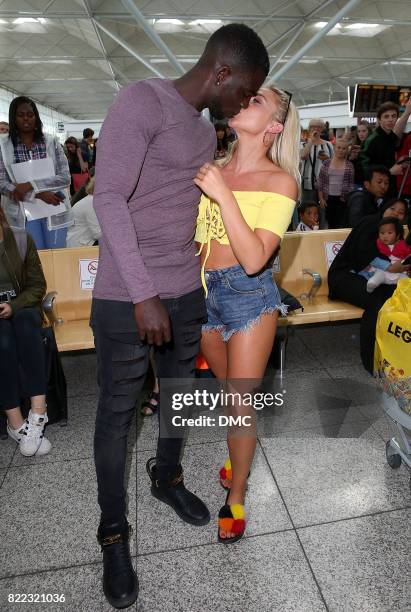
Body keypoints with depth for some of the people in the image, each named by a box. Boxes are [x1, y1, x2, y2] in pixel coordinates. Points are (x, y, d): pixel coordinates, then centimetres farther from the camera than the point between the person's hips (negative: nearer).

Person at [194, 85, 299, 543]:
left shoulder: (280, 181, -9)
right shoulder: (213, 169, 4)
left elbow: (254, 259, -23)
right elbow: (196, 238, 11)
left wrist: (224, 195, -25)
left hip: (248, 293, -5)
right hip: (202, 290, 5)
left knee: (240, 404, 2)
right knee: (228, 390, 23)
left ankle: (236, 495, 28)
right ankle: (239, 455, 52)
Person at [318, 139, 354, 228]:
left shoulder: (349, 165, 3)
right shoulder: (326, 163, 4)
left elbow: (351, 184, 3)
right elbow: (320, 182, 4)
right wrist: (321, 198, -1)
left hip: (342, 199, -1)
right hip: (328, 198, 1)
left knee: (341, 225, -7)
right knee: (330, 224, 8)